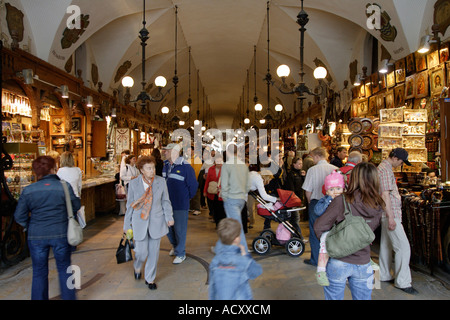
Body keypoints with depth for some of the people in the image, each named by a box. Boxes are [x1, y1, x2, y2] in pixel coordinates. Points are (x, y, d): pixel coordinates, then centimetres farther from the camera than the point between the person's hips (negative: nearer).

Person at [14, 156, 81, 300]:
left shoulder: (28, 190, -5)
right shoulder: (64, 186, -10)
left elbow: (19, 216, 0)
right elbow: (76, 207, 0)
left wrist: (29, 226, 16)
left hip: (36, 236, 1)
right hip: (61, 234, -1)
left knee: (39, 272, 16)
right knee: (64, 269, 15)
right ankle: (68, 297, 25)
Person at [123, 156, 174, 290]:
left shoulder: (161, 181, -3)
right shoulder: (133, 183, -3)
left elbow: (165, 201, 5)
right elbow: (130, 205, 4)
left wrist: (169, 216, -7)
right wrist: (127, 225, 7)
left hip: (156, 222, 1)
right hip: (140, 222, -1)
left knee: (153, 252, 9)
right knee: (141, 251, 1)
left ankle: (150, 278, 30)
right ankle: (137, 267, 38)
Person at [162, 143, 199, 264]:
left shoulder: (185, 167, -16)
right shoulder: (165, 165, 5)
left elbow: (193, 185, -11)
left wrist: (188, 197, 0)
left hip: (180, 205, -6)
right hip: (167, 203, 7)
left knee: (179, 229, 5)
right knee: (168, 227, 19)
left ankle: (180, 253, 23)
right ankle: (175, 246, 44)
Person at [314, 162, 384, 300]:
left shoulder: (342, 201, -18)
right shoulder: (378, 207, -5)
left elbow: (319, 227, -16)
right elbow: (372, 228, 8)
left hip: (339, 263, -3)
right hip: (363, 265, 4)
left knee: (334, 297, 15)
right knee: (362, 297, 22)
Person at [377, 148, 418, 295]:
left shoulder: (385, 167, 16)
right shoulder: (385, 169, -16)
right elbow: (385, 195, -22)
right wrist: (391, 217, -22)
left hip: (389, 213, 11)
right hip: (390, 213, -11)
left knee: (386, 244, 16)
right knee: (403, 247, -7)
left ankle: (384, 275, 27)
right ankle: (402, 282, 1)